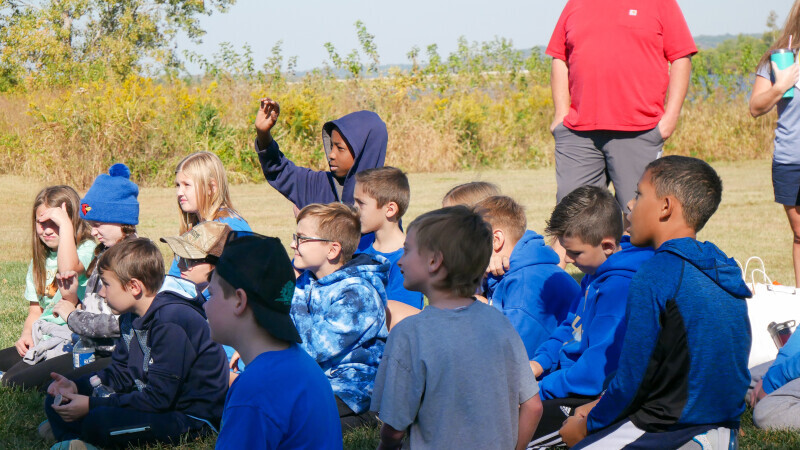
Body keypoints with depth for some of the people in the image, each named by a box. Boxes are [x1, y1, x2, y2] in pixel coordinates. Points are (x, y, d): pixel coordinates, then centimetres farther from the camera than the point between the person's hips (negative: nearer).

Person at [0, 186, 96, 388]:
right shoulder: (39, 260, 17)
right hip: (43, 340, 7)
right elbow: (35, 310, 17)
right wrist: (26, 335, -4)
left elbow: (68, 269, -31)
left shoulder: (87, 249, -6)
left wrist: (65, 225, -25)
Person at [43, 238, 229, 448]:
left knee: (98, 421, -36)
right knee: (56, 400, 2)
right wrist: (76, 386, -2)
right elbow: (120, 373, 16)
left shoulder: (172, 323, -23)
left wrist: (91, 405, -23)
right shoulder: (131, 316, 7)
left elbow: (158, 398, -25)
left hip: (191, 416, -10)